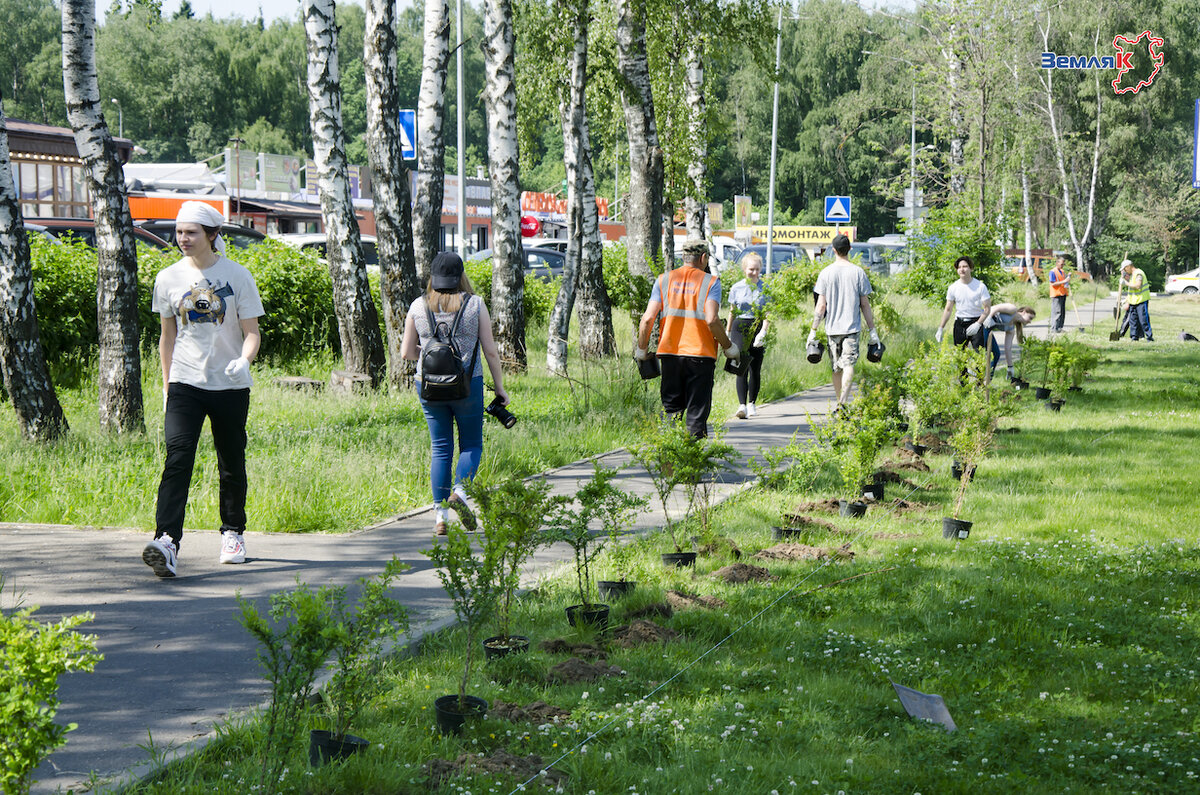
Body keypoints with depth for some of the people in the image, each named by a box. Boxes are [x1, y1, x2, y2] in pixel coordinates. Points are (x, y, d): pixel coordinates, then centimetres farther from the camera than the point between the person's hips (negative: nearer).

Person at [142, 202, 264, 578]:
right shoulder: (169, 278, 5)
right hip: (185, 383, 1)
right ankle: (167, 541, -28)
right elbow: (167, 336, 15)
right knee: (177, 457, -16)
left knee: (232, 465, 8)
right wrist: (167, 385, 14)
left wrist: (244, 360, -22)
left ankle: (233, 533, 29)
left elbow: (252, 333, -1)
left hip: (230, 386, -1)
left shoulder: (237, 276, -3)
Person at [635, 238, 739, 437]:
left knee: (671, 408, 11)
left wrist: (641, 349, 12)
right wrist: (728, 346, -1)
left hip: (669, 353, 3)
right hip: (700, 354, -3)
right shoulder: (710, 282, -2)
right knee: (697, 413, 3)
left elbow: (648, 318, 0)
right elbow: (712, 320, -14)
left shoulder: (664, 280, 8)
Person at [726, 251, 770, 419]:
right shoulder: (736, 288, 5)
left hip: (757, 328, 0)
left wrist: (763, 332, -18)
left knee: (755, 369, 5)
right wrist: (728, 333, 18)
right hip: (740, 328, 0)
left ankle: (752, 403, 22)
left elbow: (768, 314, -3)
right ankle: (742, 405, -19)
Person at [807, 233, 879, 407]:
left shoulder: (826, 273, -2)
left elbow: (821, 306, -4)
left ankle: (840, 403, 23)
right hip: (852, 327, -1)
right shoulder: (858, 272, -1)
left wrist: (813, 331, 2)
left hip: (832, 328, 1)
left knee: (836, 368, 13)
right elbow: (865, 304, 1)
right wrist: (872, 330, 8)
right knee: (849, 365, -8)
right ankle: (843, 403, -26)